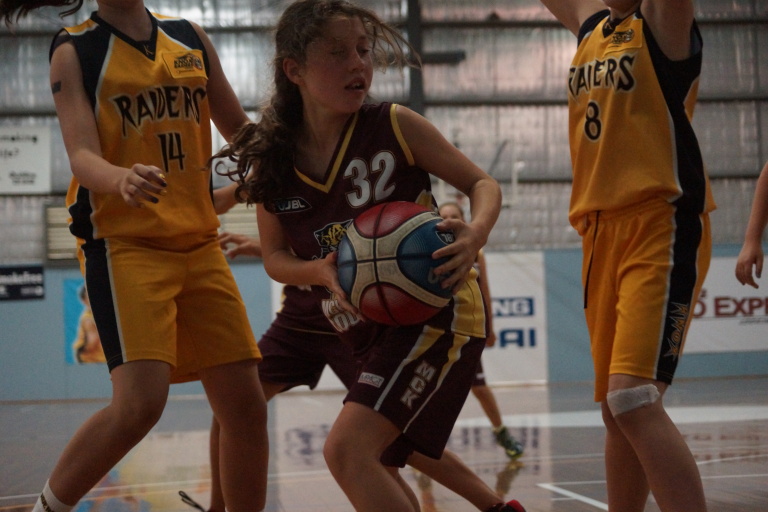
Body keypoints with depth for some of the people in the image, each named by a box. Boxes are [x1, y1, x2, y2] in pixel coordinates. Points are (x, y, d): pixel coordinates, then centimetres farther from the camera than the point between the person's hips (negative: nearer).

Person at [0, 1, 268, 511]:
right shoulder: (75, 52, -1)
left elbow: (244, 133, 21)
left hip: (200, 245, 5)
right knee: (141, 401, -20)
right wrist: (122, 180, -35)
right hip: (124, 245, -5)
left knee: (246, 406, 2)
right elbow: (83, 156, -14)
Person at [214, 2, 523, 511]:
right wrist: (322, 271, -14)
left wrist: (474, 235, -23)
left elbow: (482, 183, -2)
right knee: (375, 469, 20)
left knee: (347, 449, -22)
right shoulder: (271, 162, -2)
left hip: (434, 312, -6)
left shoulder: (394, 126, -11)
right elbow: (276, 257, 8)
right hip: (368, 331, 6)